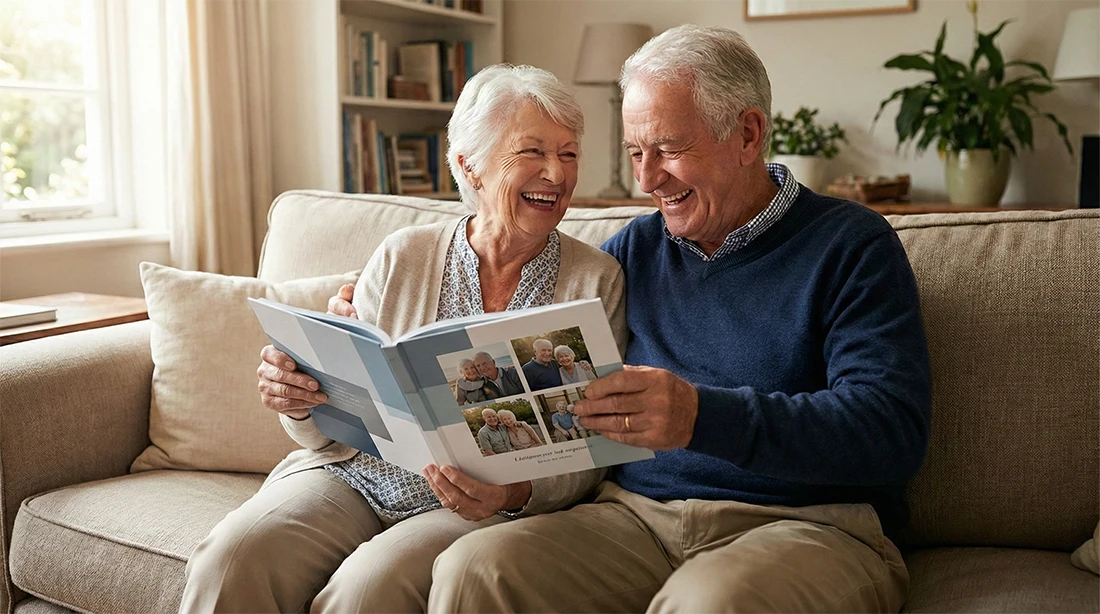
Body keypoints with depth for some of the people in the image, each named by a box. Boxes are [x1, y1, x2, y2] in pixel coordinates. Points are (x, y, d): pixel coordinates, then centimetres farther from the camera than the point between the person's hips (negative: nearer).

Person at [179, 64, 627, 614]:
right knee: (229, 559, -24)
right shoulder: (402, 258, 5)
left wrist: (518, 493, -21)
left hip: (482, 507, -2)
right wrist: (298, 401, -15)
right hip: (356, 475, 2)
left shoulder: (597, 280, 0)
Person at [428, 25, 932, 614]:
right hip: (637, 514, 5)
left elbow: (893, 431, -14)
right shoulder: (635, 249, 16)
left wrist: (703, 416, -27)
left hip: (804, 522, -4)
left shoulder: (852, 245, 0)